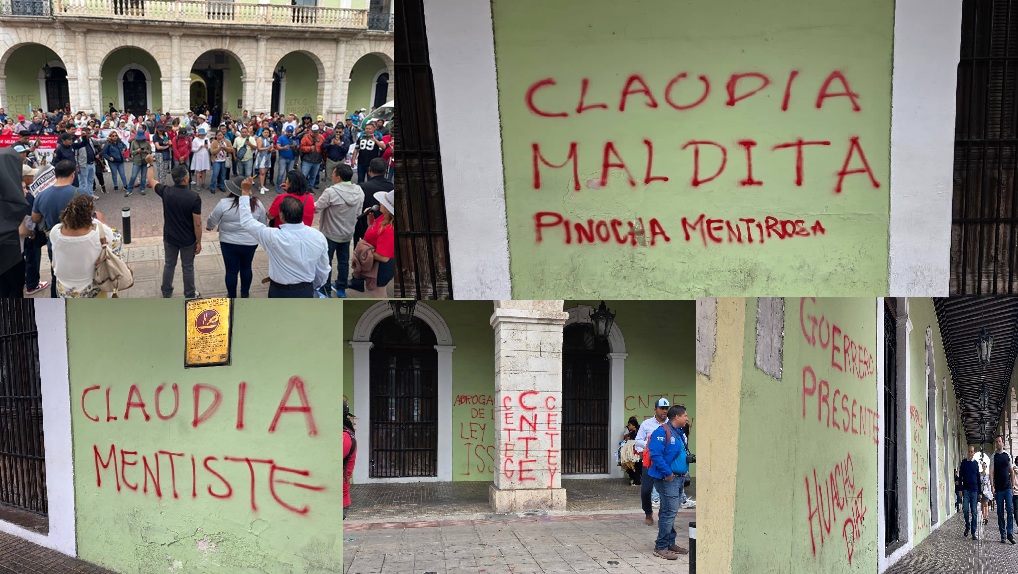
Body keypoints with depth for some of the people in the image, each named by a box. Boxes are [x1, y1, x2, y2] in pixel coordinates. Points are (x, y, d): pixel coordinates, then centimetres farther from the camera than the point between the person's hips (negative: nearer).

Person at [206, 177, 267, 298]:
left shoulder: (224, 203, -16)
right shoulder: (257, 203, -8)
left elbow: (213, 220, -3)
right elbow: (263, 223, 4)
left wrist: (209, 227, 18)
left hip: (229, 243, -3)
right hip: (251, 243, 3)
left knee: (231, 270, 10)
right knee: (246, 267, 21)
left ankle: (232, 297, 23)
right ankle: (245, 293, 35)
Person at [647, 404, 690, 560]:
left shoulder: (678, 433, 16)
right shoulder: (662, 432, -16)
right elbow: (655, 454, -23)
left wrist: (689, 459, 9)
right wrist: (667, 472, -22)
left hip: (678, 478, 10)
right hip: (667, 478, -10)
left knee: (670, 512, 16)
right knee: (669, 511, -11)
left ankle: (670, 543, 24)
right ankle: (661, 547, -6)